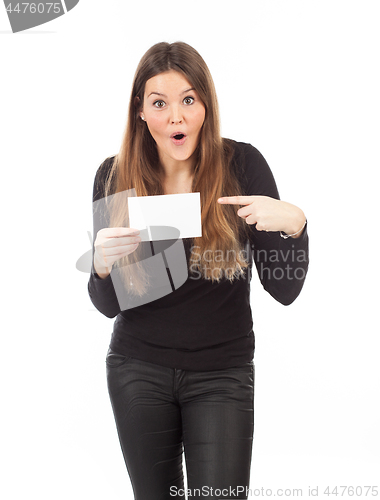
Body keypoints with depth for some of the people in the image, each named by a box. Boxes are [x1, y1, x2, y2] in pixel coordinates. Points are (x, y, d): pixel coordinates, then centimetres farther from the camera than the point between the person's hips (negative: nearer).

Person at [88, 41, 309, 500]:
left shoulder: (242, 165, -10)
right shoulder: (115, 176, -5)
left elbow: (284, 290, -8)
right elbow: (109, 307, -1)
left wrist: (293, 224, -26)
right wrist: (102, 265, -22)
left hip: (222, 373, -1)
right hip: (139, 370, 2)